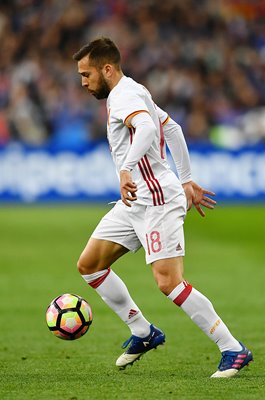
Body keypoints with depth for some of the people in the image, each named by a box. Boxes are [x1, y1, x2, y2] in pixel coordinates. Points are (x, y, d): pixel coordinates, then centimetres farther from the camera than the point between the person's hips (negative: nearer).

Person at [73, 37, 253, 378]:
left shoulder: (123, 96, -13)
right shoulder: (132, 93, 19)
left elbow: (147, 127, -35)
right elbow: (172, 129, 27)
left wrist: (127, 169, -45)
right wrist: (186, 181, 30)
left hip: (157, 200, -11)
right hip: (134, 202, 11)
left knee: (168, 282, -17)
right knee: (88, 265, 9)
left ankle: (234, 350, -11)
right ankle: (143, 333, 17)